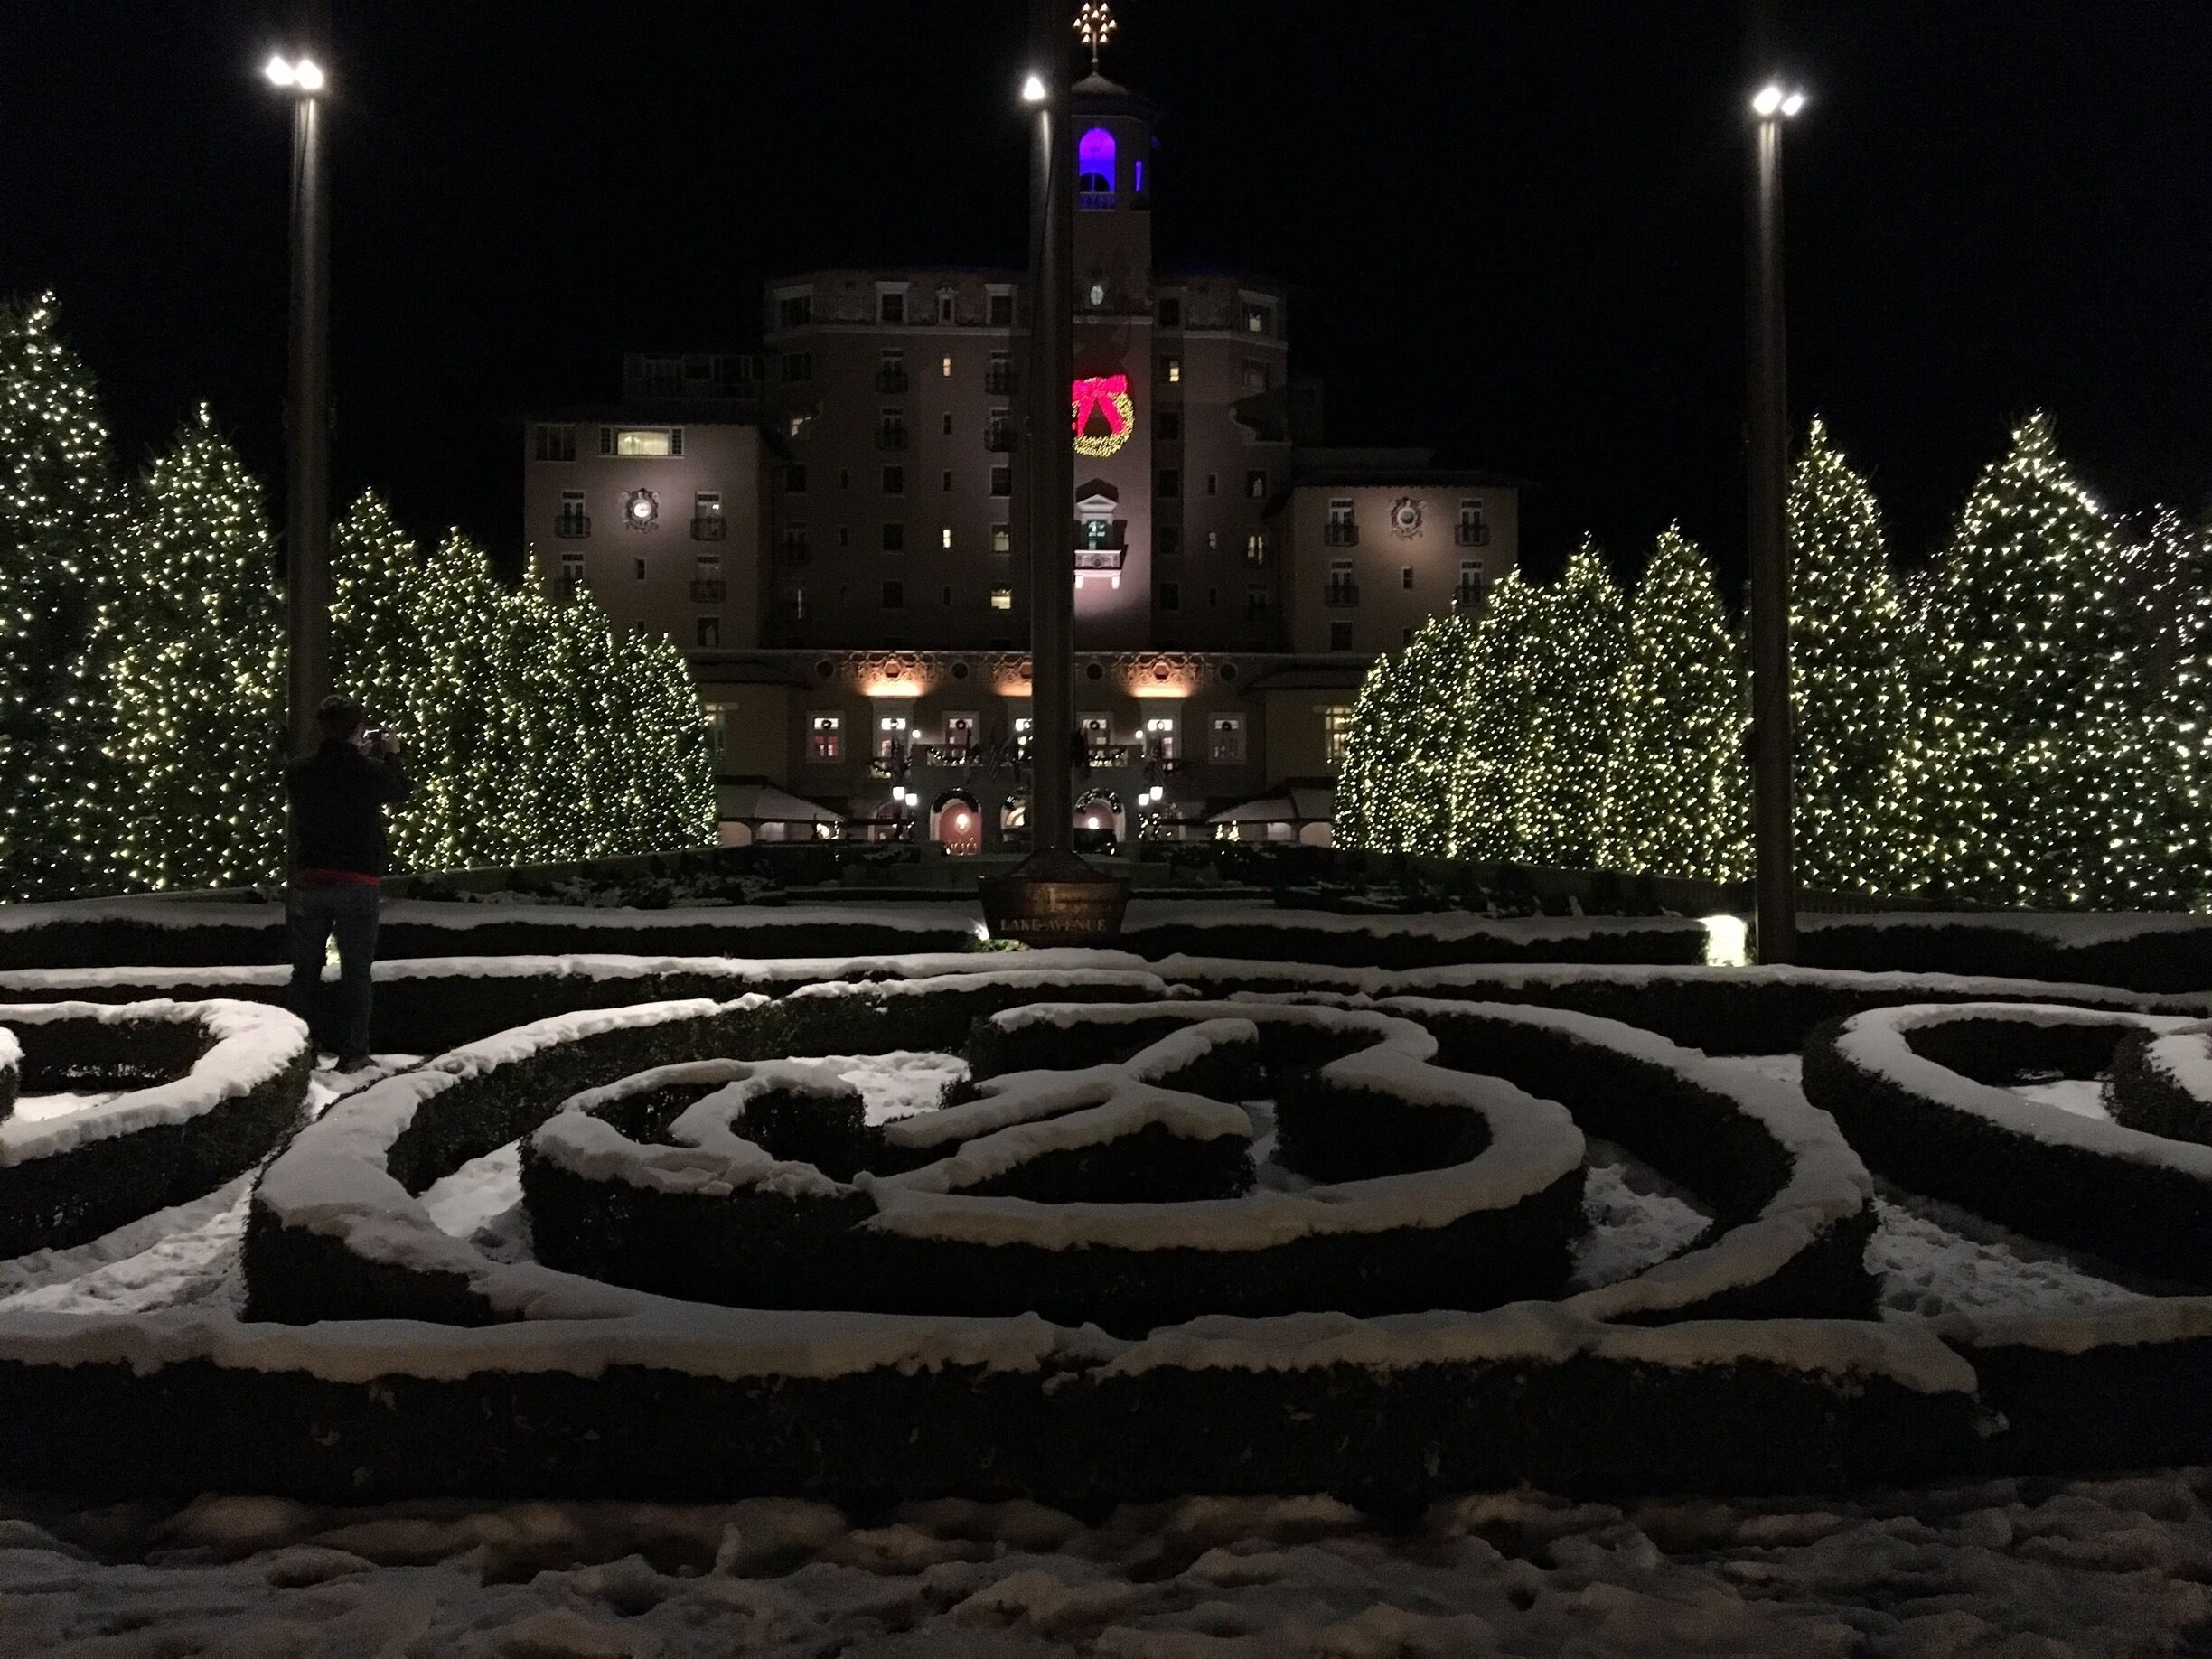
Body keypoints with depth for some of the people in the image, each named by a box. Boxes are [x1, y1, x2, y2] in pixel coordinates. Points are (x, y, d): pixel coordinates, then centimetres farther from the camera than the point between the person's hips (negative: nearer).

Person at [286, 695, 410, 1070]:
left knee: (305, 970, 13)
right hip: (359, 882, -2)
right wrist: (392, 755, 27)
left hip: (309, 881, 2)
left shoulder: (298, 772, -3)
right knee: (356, 971, 7)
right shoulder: (371, 772, -9)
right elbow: (400, 793, 11)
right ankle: (352, 1053, 7)